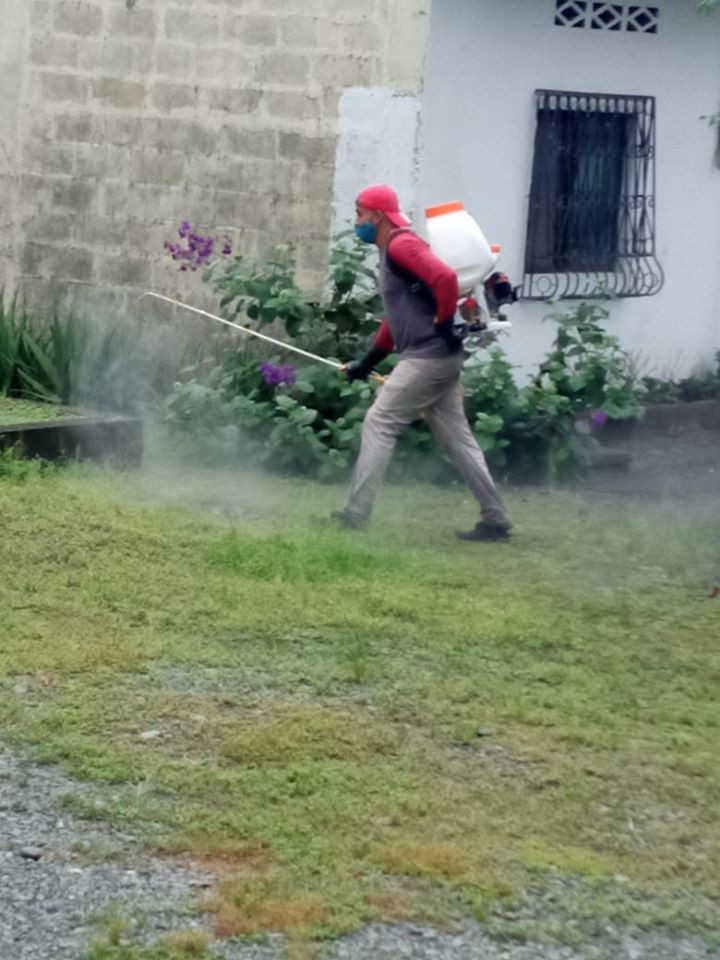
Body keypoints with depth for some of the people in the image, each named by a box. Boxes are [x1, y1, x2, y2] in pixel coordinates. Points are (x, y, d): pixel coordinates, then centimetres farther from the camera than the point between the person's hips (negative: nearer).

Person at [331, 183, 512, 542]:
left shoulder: (401, 245, -10)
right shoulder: (392, 252, 21)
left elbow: (446, 277, -27)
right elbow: (396, 317, 27)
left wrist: (444, 326, -19)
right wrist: (367, 362, 25)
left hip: (428, 356, -10)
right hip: (436, 358, 10)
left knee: (379, 424, -5)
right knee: (457, 437, 9)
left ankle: (356, 513, -2)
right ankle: (495, 519, 9)